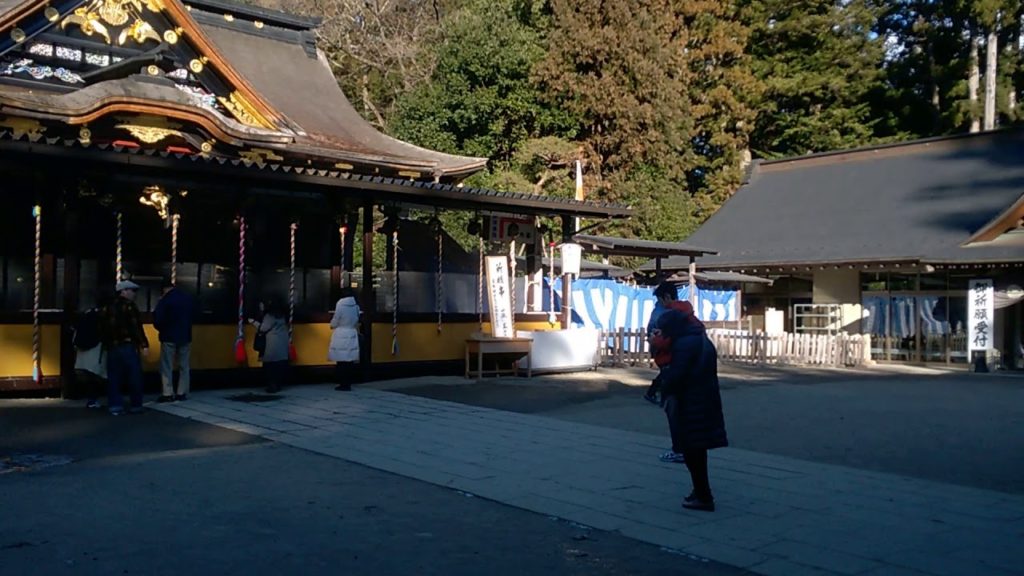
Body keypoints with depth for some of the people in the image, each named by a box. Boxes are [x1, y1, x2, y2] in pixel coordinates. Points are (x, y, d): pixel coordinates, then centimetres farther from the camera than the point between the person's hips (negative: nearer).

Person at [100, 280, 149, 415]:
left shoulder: (109, 308, 13)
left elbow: (102, 328, 15)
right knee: (134, 377, 2)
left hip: (112, 347, 7)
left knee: (114, 378, 9)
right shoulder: (129, 306, -9)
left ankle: (114, 405, 9)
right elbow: (136, 327, -16)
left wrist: (106, 344, 22)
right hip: (128, 346, -7)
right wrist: (144, 344, -15)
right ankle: (136, 406, 5)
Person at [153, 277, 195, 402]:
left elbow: (157, 320, -13)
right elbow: (193, 316, 14)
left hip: (169, 337, -5)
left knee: (167, 366, 2)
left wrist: (162, 330, 6)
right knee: (184, 366, 9)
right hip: (185, 336, 5)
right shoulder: (188, 298, 6)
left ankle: (167, 394, -1)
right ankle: (182, 393, 9)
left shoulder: (164, 300, -12)